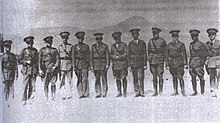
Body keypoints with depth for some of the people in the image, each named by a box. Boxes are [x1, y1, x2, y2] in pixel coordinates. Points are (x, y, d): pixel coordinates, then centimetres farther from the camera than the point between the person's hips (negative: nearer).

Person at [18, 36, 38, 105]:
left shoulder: (35, 51, 12)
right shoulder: (24, 51, 5)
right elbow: (19, 60, 6)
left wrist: (37, 70, 11)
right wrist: (26, 62, -10)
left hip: (34, 70, 2)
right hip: (26, 69, -2)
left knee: (32, 86, 1)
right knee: (25, 86, -6)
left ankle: (31, 99, 8)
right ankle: (24, 100, -1)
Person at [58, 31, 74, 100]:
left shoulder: (71, 46, 6)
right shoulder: (59, 47, 10)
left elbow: (72, 56, 7)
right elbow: (58, 57, 11)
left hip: (69, 64, -1)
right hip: (62, 65, 1)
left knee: (69, 80, 1)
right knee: (62, 80, -3)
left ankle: (69, 95, 6)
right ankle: (63, 95, 0)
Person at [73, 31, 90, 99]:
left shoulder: (86, 46, 9)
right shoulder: (75, 47, 9)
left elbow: (88, 56, 9)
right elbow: (74, 57, 6)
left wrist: (89, 65, 1)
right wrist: (74, 66, -1)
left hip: (85, 64, -1)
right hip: (78, 64, 1)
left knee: (85, 79, -8)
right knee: (79, 80, 0)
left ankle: (86, 94, -6)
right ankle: (81, 94, 2)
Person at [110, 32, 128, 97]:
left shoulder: (124, 45, 4)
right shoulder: (113, 46, 16)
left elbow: (126, 53, -5)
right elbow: (111, 55, 12)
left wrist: (118, 57, -9)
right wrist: (114, 57, -9)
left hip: (123, 64, -4)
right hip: (115, 64, 4)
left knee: (123, 78, -7)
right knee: (117, 79, 5)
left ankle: (124, 92, 0)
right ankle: (119, 93, 10)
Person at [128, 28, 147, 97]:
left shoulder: (142, 43, 5)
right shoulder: (130, 44, 8)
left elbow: (144, 54, 4)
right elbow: (129, 55, 8)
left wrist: (145, 64, -2)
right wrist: (129, 65, 2)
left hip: (141, 63, -1)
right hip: (133, 64, 1)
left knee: (141, 78, -7)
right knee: (135, 79, 3)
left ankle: (142, 92, -1)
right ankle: (137, 92, 9)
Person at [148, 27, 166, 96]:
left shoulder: (162, 41, 1)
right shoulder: (150, 42, 11)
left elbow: (164, 52, 2)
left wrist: (163, 60, -4)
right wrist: (149, 62, 11)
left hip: (160, 61, -3)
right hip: (152, 61, 3)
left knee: (160, 76, -6)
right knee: (154, 77, 5)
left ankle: (160, 91, -1)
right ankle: (155, 92, 10)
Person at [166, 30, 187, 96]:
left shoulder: (181, 45, 2)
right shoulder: (169, 45, 10)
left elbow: (184, 55, 1)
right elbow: (167, 55, 11)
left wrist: (185, 64, -5)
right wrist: (167, 65, 7)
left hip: (179, 63, -3)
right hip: (172, 64, 3)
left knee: (180, 77, -7)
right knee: (174, 77, 8)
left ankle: (183, 91, 0)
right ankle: (175, 91, 14)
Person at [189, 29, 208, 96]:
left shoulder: (201, 44, -3)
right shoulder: (191, 44, 15)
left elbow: (205, 54, -3)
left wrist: (202, 62, -10)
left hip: (199, 63, -6)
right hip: (192, 63, 6)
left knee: (201, 77, -3)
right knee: (193, 77, 5)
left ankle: (202, 91, 2)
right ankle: (195, 91, 11)